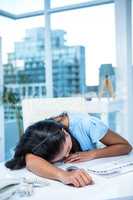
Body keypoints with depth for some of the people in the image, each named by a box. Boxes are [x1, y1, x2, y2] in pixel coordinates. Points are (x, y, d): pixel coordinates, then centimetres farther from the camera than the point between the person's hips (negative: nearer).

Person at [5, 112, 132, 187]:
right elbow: (31, 161, -48)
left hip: (93, 174, 1)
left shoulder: (86, 123, -25)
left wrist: (91, 154, -29)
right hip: (60, 184, -1)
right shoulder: (38, 136, -26)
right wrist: (63, 175, -63)